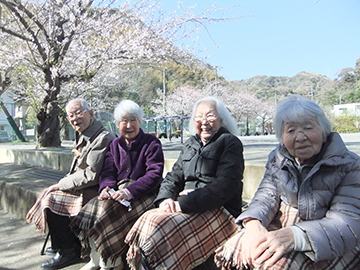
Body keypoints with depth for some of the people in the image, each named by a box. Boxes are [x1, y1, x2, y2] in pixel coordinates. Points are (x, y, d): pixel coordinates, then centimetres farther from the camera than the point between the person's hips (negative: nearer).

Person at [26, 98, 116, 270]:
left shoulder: (103, 138, -23)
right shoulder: (82, 136, 10)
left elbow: (92, 175, -26)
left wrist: (63, 184, -15)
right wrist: (65, 181, 2)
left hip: (93, 191, -10)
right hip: (82, 186, 10)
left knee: (52, 198, -16)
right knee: (49, 192, 13)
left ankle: (68, 252, -1)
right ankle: (61, 244, 27)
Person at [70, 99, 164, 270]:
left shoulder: (152, 143, -2)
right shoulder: (115, 145, 16)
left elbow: (155, 174, -14)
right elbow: (108, 172, 8)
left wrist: (129, 191, -26)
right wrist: (106, 188, -16)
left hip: (143, 194, -5)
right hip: (117, 191, 6)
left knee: (107, 210, -28)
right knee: (91, 209, -20)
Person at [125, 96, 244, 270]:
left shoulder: (230, 143, -2)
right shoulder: (191, 144, 18)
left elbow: (225, 185, -16)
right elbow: (173, 177, 17)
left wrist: (183, 203, -21)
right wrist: (165, 198, -6)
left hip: (218, 210, -6)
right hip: (186, 207, 6)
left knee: (161, 227, -28)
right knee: (146, 221, -17)